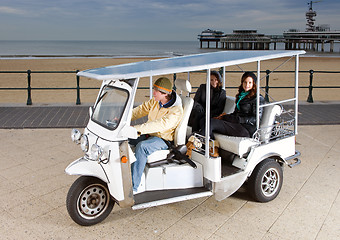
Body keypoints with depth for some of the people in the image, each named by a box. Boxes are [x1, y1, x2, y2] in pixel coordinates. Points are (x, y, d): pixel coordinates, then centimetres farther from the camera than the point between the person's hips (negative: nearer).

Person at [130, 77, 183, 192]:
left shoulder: (176, 110, -24)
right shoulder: (155, 101, 0)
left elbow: (160, 125, -37)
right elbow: (141, 109, 8)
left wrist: (136, 128, -45)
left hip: (163, 140, -8)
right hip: (149, 134, 8)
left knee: (141, 147, -35)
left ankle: (133, 187, -29)